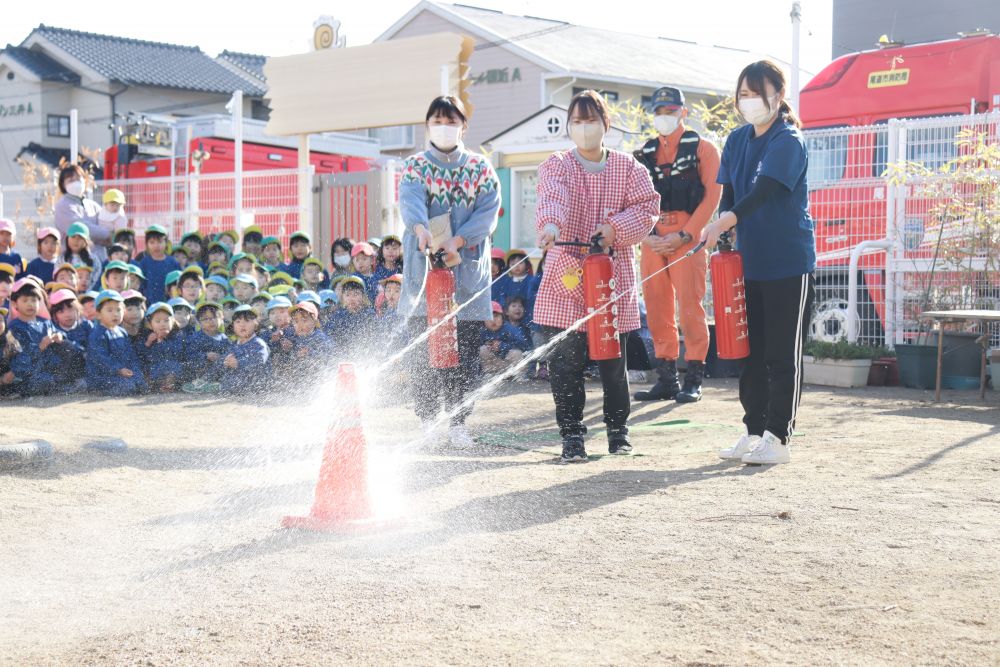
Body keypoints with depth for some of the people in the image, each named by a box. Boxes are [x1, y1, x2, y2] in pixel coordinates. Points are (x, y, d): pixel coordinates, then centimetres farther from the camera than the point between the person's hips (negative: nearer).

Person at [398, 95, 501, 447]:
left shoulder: (480, 167, 11)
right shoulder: (415, 165, 7)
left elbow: (489, 210, -3)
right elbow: (410, 200, -14)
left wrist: (457, 241, -19)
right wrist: (422, 229, -36)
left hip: (468, 265, 1)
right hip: (424, 263, -1)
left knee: (466, 346, -2)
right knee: (424, 346, -4)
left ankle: (458, 421, 6)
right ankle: (428, 420, 4)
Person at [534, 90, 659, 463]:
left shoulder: (627, 167, 9)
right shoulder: (556, 166, 2)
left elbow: (647, 206, 2)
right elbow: (552, 198, -18)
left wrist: (616, 227, -15)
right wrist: (551, 224, -40)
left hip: (613, 277, 1)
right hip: (566, 279, -1)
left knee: (614, 360, 6)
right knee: (565, 362, -5)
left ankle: (618, 427, 24)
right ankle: (571, 435, 5)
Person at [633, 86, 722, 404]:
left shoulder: (702, 148, 4)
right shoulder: (644, 154, 16)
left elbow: (712, 195, -4)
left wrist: (685, 235, -12)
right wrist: (648, 235, -4)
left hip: (687, 238, -5)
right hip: (653, 240, 5)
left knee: (690, 305, -8)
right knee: (657, 306, 5)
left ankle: (693, 379, -2)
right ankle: (666, 378, 12)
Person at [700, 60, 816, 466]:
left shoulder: (788, 141, -11)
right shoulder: (737, 140, 11)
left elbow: (762, 192, -25)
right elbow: (729, 195, 8)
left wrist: (722, 223, -39)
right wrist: (723, 238, -11)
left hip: (789, 264, -7)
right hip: (749, 262, 7)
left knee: (782, 355, -2)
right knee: (751, 352, 11)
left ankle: (778, 438, 3)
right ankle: (754, 433, 19)